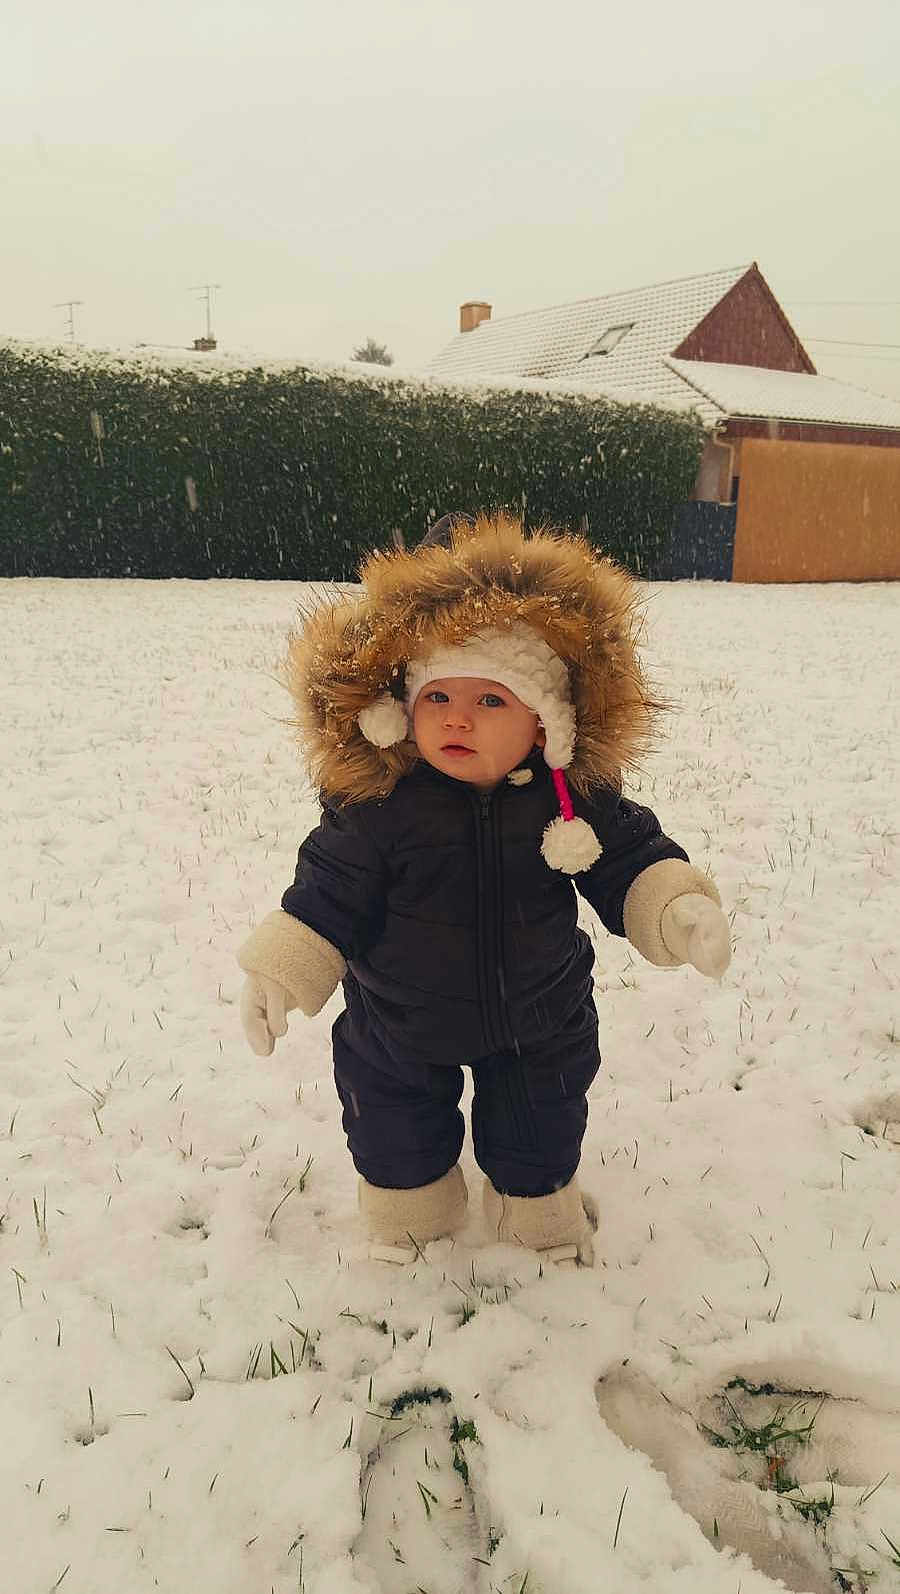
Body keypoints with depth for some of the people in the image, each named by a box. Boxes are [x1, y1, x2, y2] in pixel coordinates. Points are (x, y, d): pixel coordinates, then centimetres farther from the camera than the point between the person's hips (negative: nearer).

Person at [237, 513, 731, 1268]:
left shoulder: (577, 795, -18)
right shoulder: (376, 803, -23)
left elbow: (629, 859, -7)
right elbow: (329, 890, -14)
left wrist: (679, 906, -23)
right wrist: (279, 971, -16)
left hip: (538, 1020, 1)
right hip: (401, 1022, -1)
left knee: (538, 1124, 23)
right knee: (398, 1122, 21)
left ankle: (538, 1202, 52)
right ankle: (408, 1200, 51)